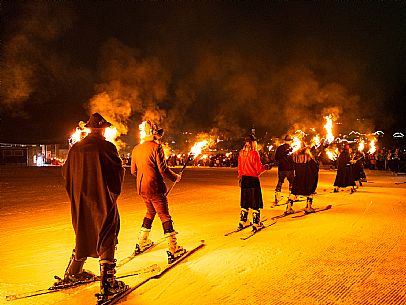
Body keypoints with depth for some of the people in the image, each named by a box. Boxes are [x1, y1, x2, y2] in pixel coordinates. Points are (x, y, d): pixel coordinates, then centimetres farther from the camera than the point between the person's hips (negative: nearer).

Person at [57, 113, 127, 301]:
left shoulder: (75, 148, 2)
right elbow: (118, 172, -10)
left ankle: (73, 273, 34)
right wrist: (115, 192, 8)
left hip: (80, 201, 6)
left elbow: (66, 173, 11)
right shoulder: (106, 147, -13)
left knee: (84, 235, 22)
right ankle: (107, 283, 3)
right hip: (103, 201, -6)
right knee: (106, 238, 2)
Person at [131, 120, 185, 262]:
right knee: (165, 216, -2)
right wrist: (175, 177, 0)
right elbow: (163, 169, -17)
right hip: (155, 187, -7)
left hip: (142, 187, 7)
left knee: (151, 212, 25)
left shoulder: (136, 149, 8)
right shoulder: (156, 147, -13)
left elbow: (133, 171, 14)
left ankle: (141, 243, 32)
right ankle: (173, 250, -2)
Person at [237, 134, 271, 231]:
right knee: (255, 202, 4)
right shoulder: (254, 153, -16)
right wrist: (266, 167, 6)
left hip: (244, 179, 6)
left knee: (245, 202, 17)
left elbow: (239, 167, 8)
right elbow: (259, 168, -13)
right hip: (253, 179, -6)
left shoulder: (241, 153, 1)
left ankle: (242, 222, 23)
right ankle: (256, 224, 7)